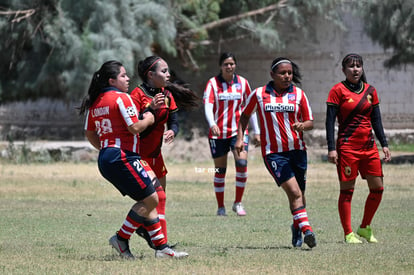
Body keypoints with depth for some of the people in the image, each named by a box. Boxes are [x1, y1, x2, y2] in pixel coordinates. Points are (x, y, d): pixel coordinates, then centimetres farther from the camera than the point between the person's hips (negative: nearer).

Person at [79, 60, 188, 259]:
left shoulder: (95, 102, 15)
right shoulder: (121, 98, -11)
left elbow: (90, 134, 21)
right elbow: (134, 127, -17)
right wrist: (148, 119, 2)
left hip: (105, 159, 10)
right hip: (122, 157, -10)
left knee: (147, 201, 12)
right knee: (150, 199, -4)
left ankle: (161, 247, 10)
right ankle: (121, 239, -3)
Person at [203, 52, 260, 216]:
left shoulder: (242, 83, 6)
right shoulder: (213, 83, -2)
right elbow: (208, 106, -14)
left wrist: (256, 131, 10)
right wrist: (212, 124, -32)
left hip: (238, 130, 1)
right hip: (218, 133, -1)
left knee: (242, 163, -18)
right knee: (220, 170, 3)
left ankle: (238, 203, -4)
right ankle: (221, 207, 17)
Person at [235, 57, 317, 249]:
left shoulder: (298, 94, 5)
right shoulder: (259, 94, 2)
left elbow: (310, 122, 6)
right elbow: (245, 115, 17)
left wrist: (302, 125, -16)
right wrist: (240, 138, 7)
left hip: (297, 149, 3)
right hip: (273, 152, -3)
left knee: (299, 194, 10)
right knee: (294, 192, -18)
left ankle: (297, 227, 32)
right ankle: (306, 229, -24)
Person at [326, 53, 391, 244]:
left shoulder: (370, 91, 11)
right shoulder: (338, 90, -4)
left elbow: (376, 120, 16)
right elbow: (330, 121, -6)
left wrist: (384, 144, 9)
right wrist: (331, 148, -13)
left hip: (369, 146, 5)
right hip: (347, 147, -5)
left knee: (378, 188, 2)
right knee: (347, 191, -2)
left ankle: (365, 228, 19)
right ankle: (348, 234, 6)